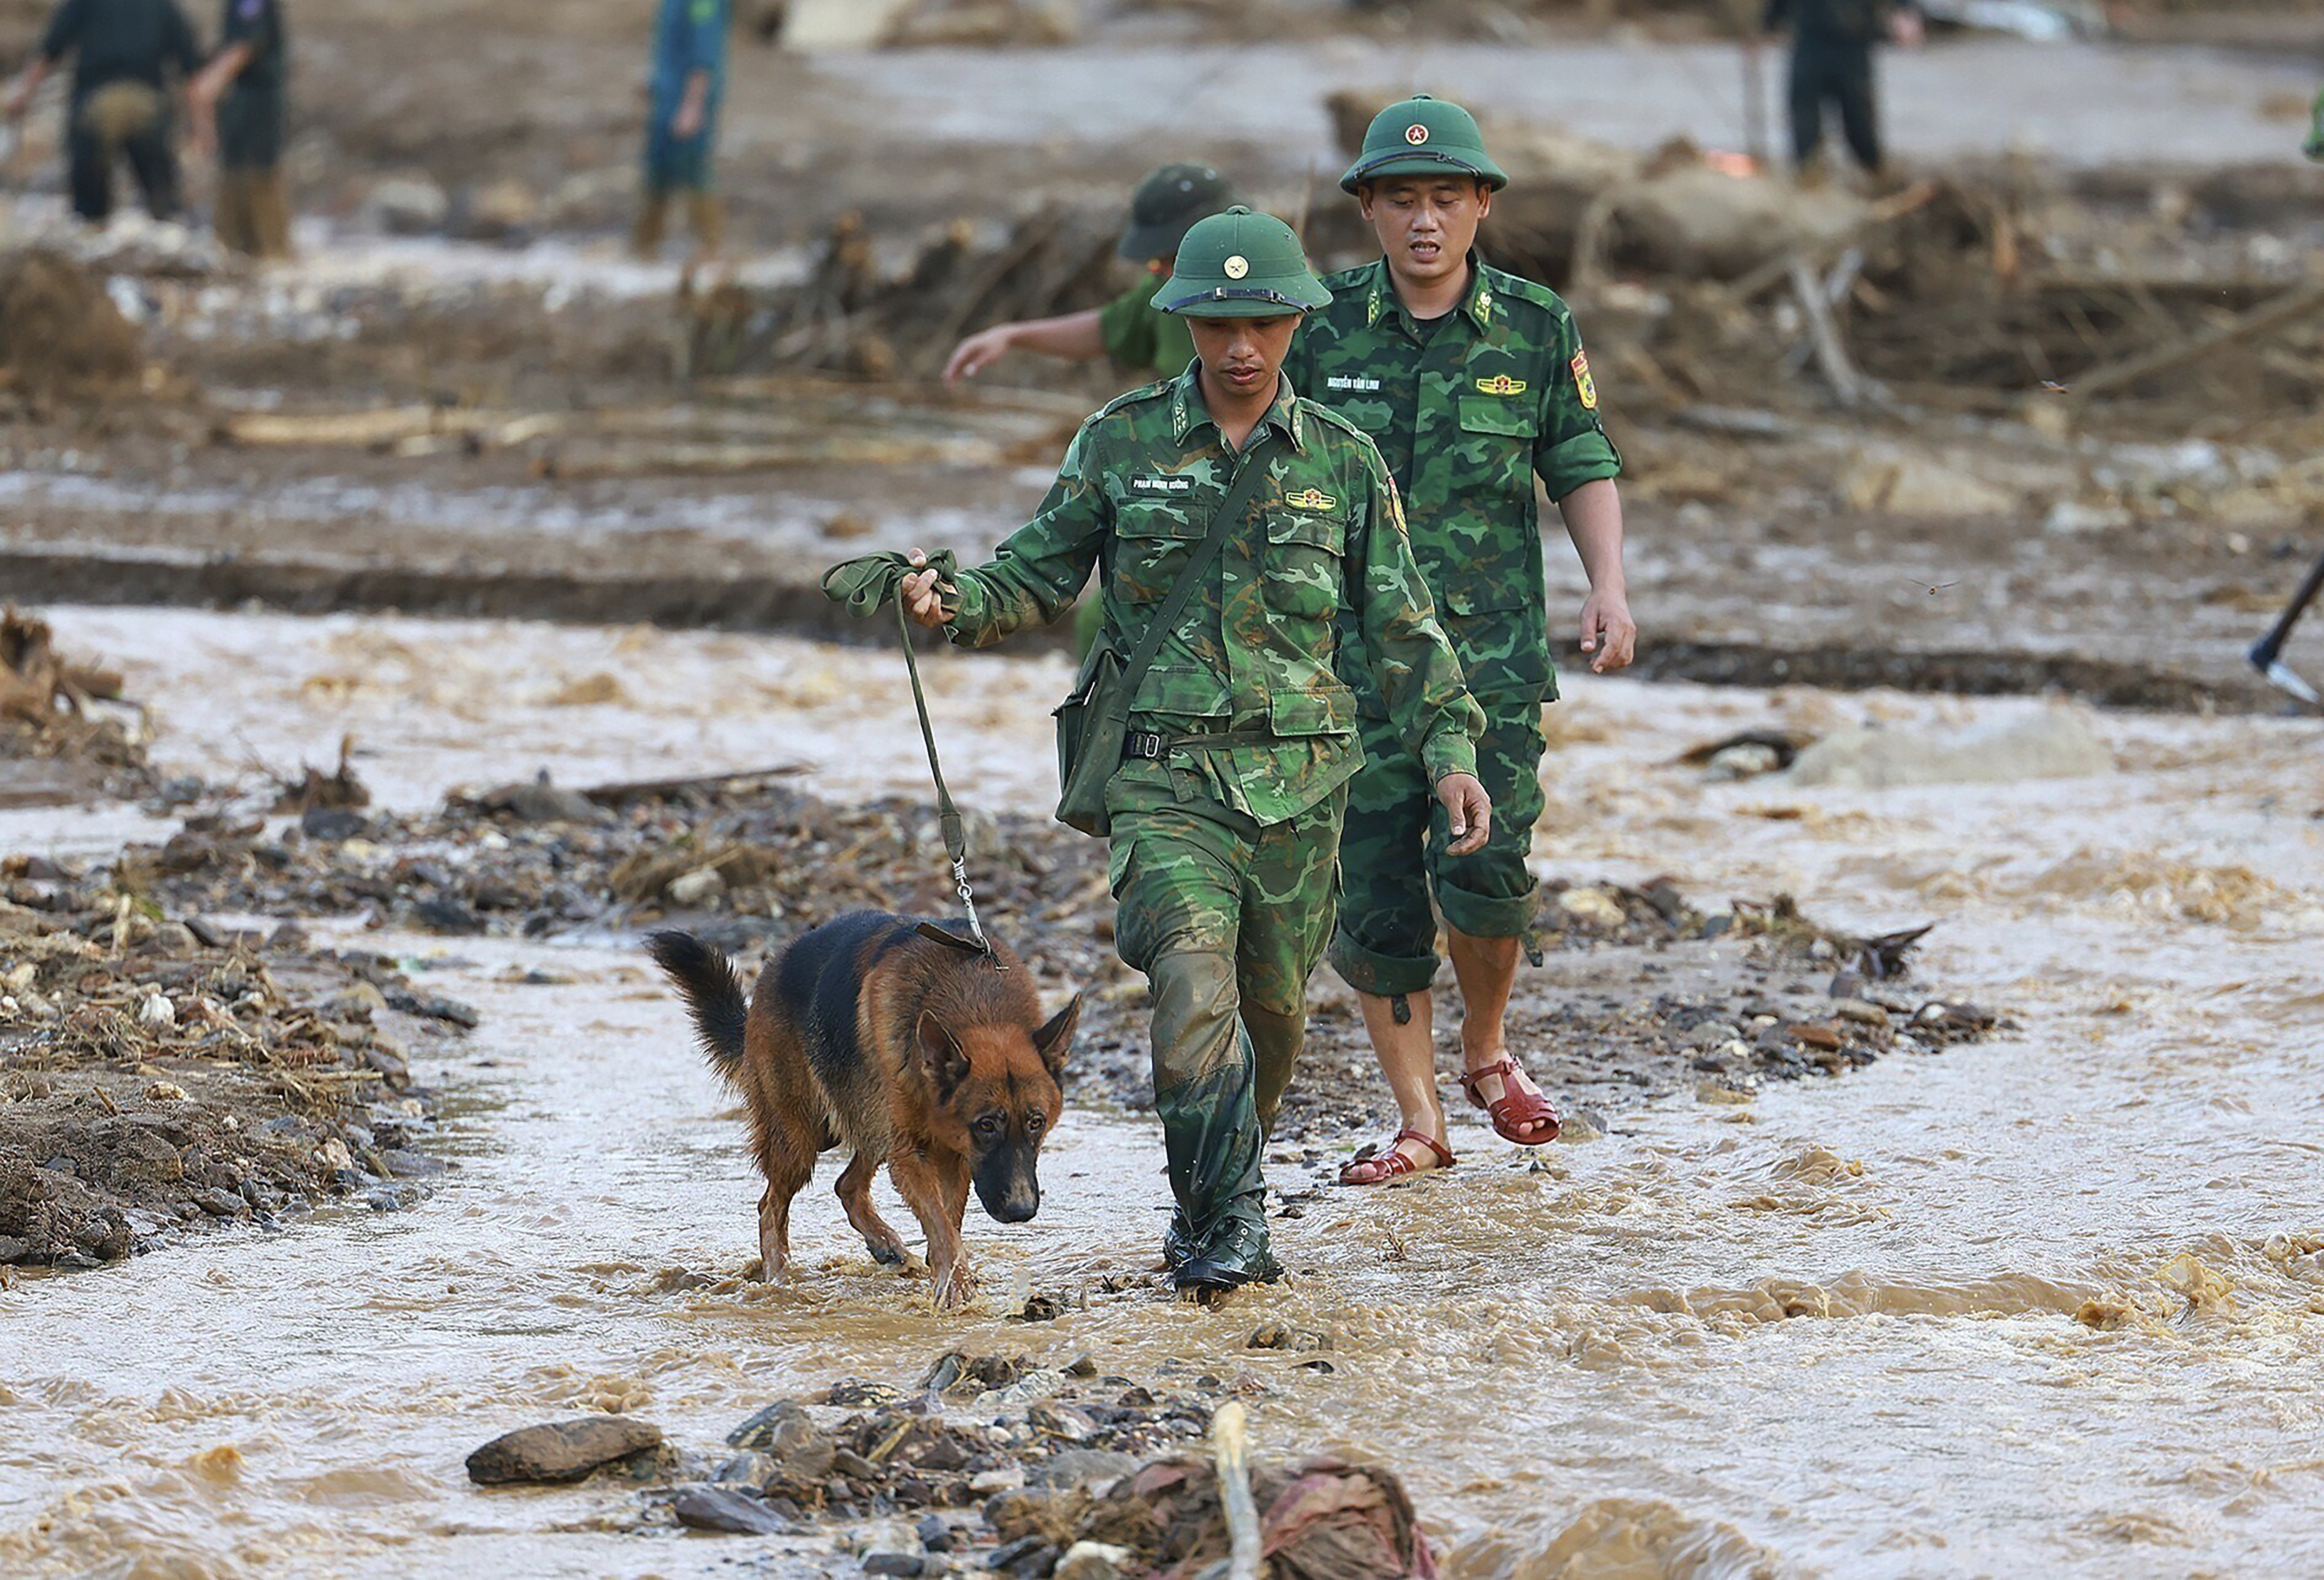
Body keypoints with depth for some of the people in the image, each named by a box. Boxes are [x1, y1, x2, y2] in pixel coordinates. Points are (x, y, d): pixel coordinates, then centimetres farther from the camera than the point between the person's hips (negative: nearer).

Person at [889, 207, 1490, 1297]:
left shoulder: (1344, 462, 6)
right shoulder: (1122, 444, 3)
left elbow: (1401, 625, 10)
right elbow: (1041, 573, 9)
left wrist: (1449, 748, 1)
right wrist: (954, 603, -11)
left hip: (1301, 781, 2)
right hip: (1167, 768, -2)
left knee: (1270, 1008, 10)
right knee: (1194, 984, -21)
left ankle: (1212, 1203, 30)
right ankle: (1228, 1220, -17)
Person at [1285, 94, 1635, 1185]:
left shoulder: (1535, 329, 1)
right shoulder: (1324, 328, -1)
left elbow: (1584, 468, 9)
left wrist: (1608, 588, -5)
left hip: (1491, 649, 0)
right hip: (1352, 646, 1)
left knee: (1483, 866, -12)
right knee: (1373, 886, -1)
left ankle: (1487, 1048, 18)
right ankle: (1419, 1124, 9)